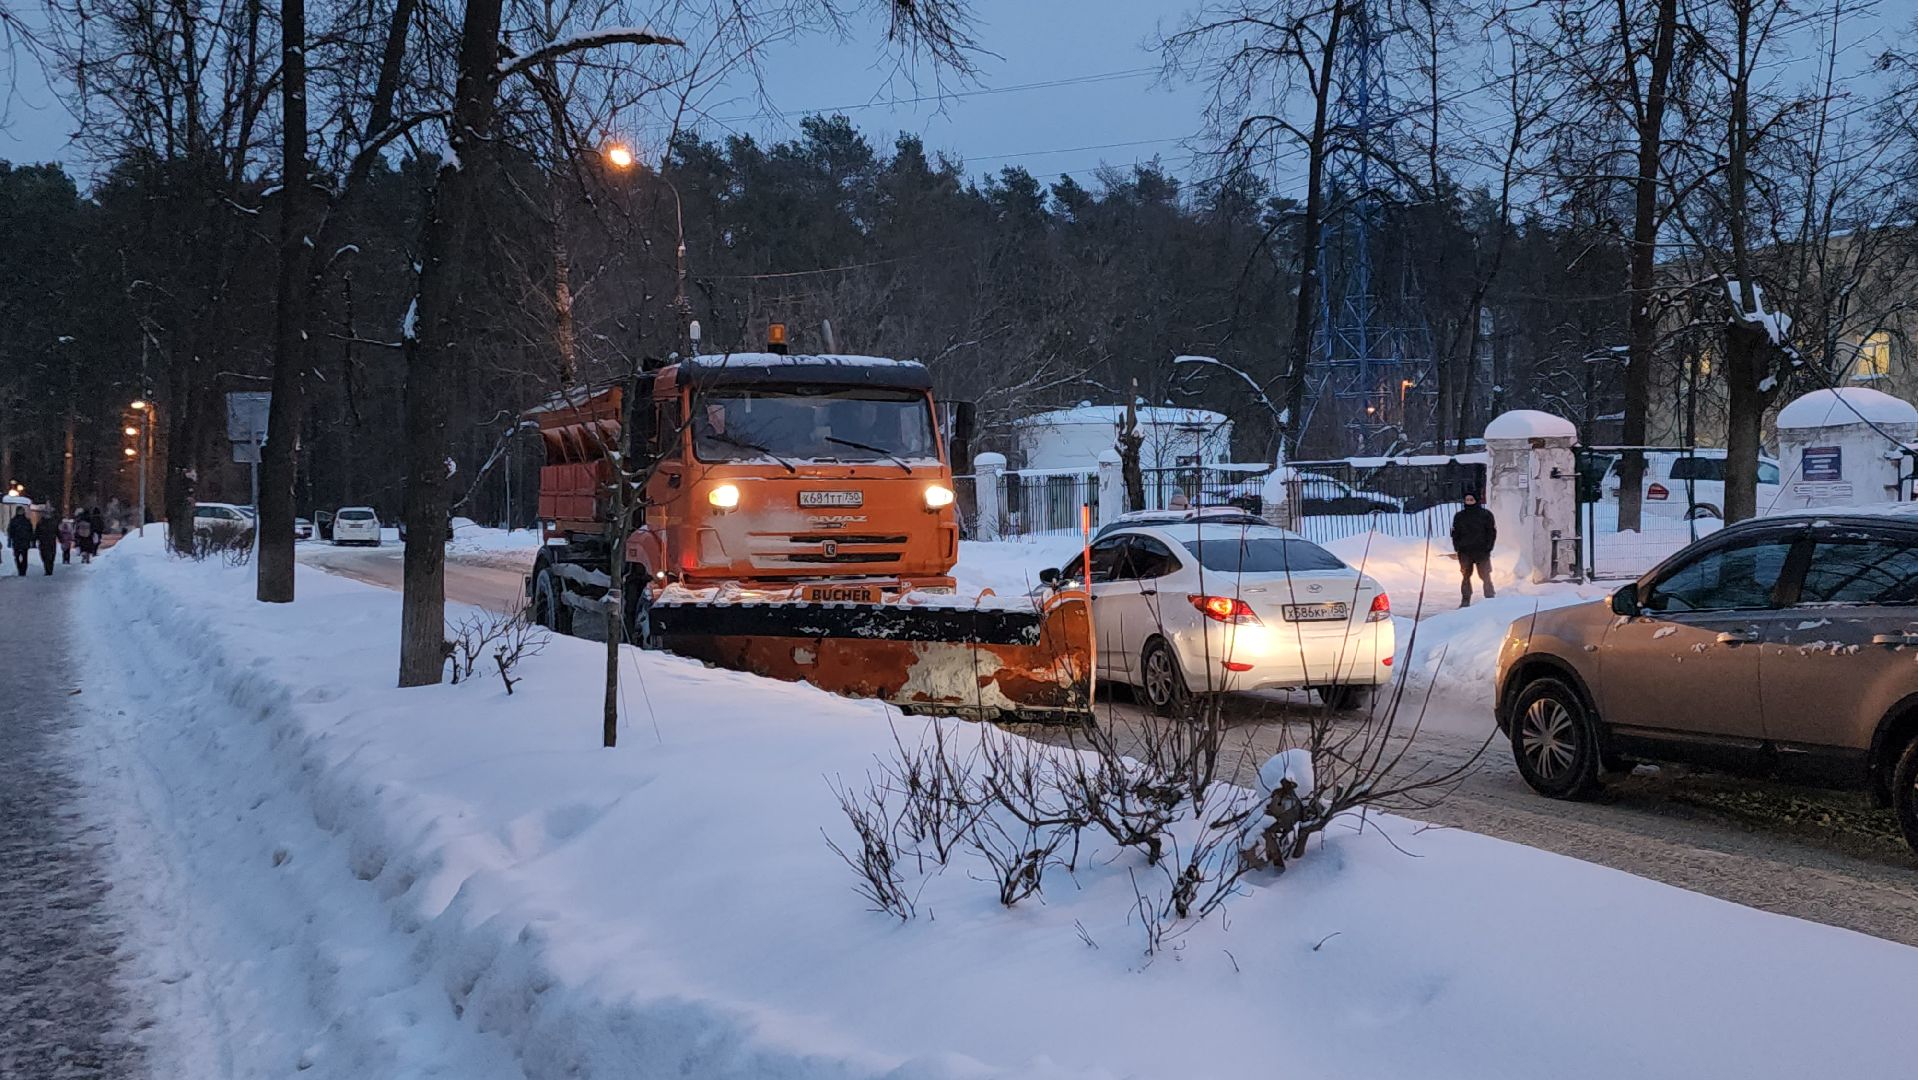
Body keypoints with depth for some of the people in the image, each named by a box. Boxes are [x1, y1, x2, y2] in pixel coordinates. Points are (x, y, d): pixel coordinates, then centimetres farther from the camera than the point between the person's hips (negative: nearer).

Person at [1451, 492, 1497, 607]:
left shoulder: (1486, 515, 0)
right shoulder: (1459, 516, 8)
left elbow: (1492, 532, 1)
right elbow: (1455, 533, 12)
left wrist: (1488, 547, -8)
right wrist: (1457, 547, 0)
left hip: (1482, 553, -3)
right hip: (1465, 553, 3)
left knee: (1485, 576, -4)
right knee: (1465, 576, 8)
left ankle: (1490, 600, 0)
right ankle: (1465, 600, 16)